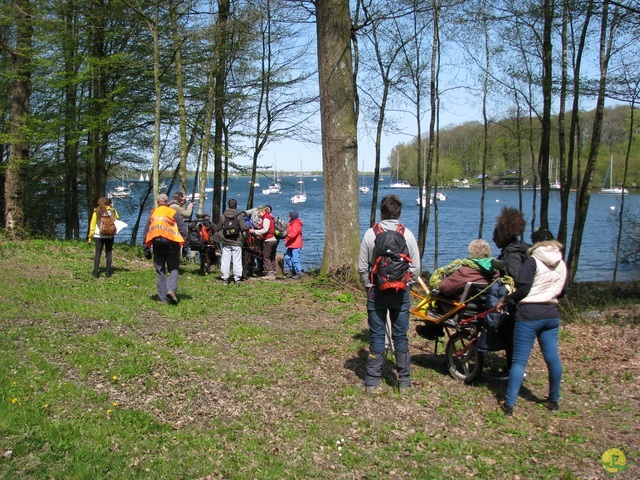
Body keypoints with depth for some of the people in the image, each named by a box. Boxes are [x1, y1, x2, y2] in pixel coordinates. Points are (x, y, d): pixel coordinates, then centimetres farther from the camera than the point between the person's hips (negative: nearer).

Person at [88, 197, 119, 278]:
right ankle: (108, 272, 5)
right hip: (110, 235, 0)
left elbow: (93, 224, -1)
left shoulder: (96, 212, -3)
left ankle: (96, 272, 2)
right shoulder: (112, 210, -2)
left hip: (99, 235, 0)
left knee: (98, 253, 5)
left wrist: (90, 236, 4)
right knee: (108, 253, 7)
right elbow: (117, 217, 19)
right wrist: (113, 207, 20)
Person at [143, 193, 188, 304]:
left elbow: (146, 231, 13)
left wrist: (147, 246, 15)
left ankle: (162, 298, 7)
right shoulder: (173, 213, 1)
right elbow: (183, 229, -4)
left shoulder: (152, 214, 12)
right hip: (171, 244, -3)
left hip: (157, 245, 3)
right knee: (173, 269, 6)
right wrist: (184, 244, 0)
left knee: (160, 272, 9)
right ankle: (171, 289, -19)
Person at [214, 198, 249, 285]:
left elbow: (218, 227, 4)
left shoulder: (223, 216, 0)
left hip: (225, 242, 2)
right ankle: (237, 278, 6)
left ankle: (225, 278, 8)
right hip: (236, 242, -2)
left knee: (225, 260, 7)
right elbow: (243, 227, -12)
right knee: (237, 260, 5)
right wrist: (249, 228, 8)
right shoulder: (239, 215, -8)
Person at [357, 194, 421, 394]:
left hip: (377, 292, -1)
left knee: (376, 336, 6)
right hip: (401, 293, 1)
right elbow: (416, 267, -1)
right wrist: (407, 286, 11)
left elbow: (362, 267, -2)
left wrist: (369, 286, 10)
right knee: (400, 336, 9)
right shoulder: (407, 234, -3)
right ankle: (404, 382, 14)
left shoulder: (371, 234, -4)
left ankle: (372, 381, 9)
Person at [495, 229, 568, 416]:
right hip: (551, 314, 6)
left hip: (529, 314, -6)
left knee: (519, 360, -4)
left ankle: (509, 404, -4)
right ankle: (554, 400, 24)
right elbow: (561, 291, 16)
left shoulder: (533, 261, -9)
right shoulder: (562, 265, 8)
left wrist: (505, 300, -5)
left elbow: (523, 289, -17)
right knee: (552, 358, 13)